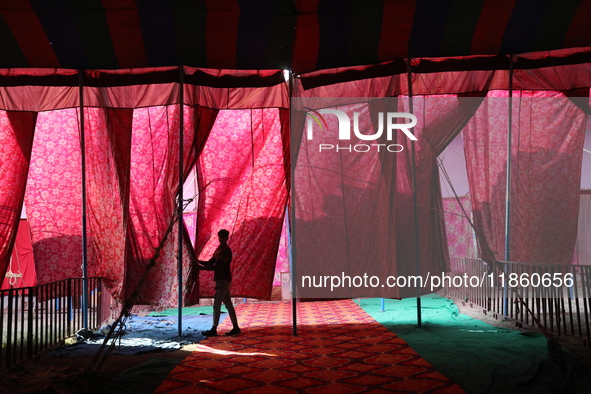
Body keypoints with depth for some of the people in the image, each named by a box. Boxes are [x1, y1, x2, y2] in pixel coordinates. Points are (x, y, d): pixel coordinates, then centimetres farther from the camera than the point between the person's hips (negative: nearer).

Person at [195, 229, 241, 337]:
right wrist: (199, 261, -1)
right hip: (221, 279, 10)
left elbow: (218, 267, -20)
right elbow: (210, 262, 15)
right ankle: (236, 328, 13)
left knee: (217, 305, -10)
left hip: (223, 279, -10)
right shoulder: (219, 249, 18)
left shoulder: (226, 250, -12)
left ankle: (213, 330, -10)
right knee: (228, 304, 10)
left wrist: (202, 268, -22)